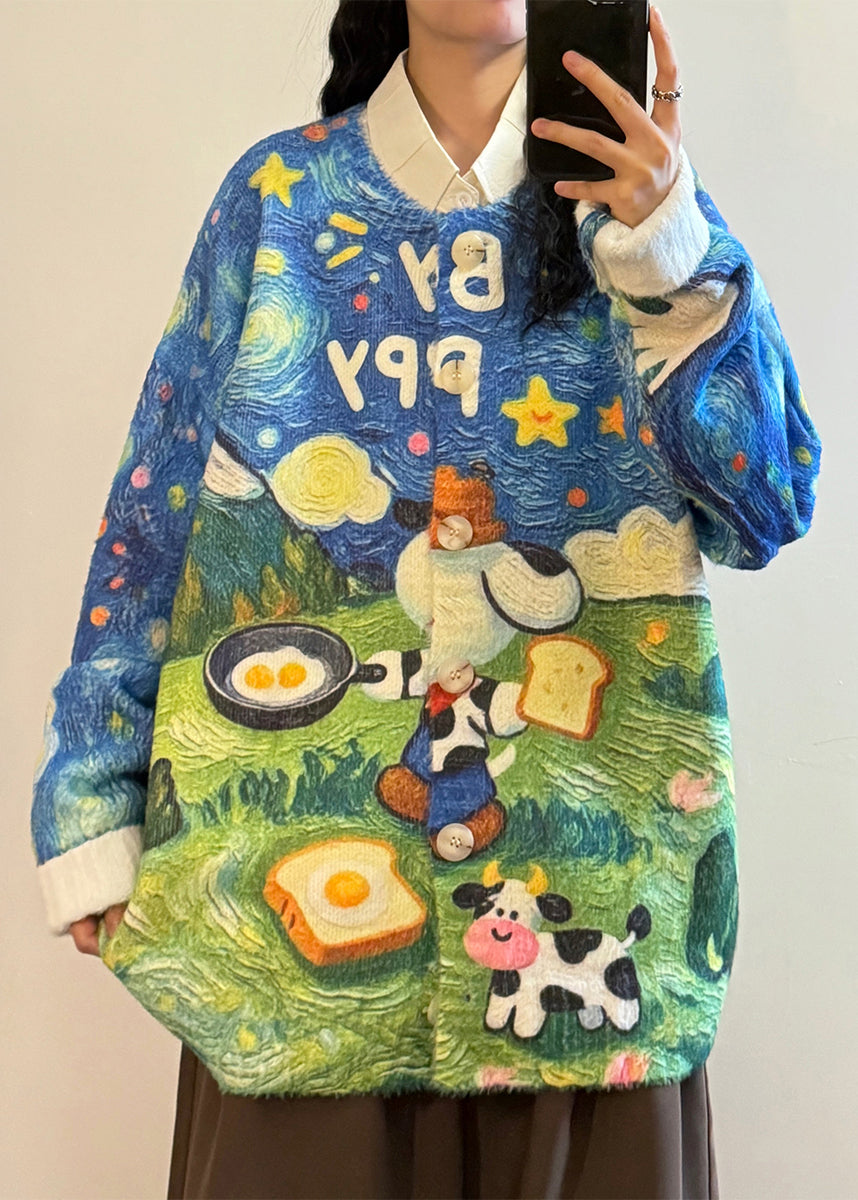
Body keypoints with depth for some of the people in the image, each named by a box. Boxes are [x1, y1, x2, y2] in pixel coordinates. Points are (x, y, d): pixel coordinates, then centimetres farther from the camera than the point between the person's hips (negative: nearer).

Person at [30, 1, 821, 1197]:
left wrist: (670, 245, -17)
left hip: (579, 835, 1)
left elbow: (768, 511, -5)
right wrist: (95, 804, 0)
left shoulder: (631, 195, 6)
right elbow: (159, 506, 3)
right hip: (294, 831, 0)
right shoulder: (281, 193, 5)